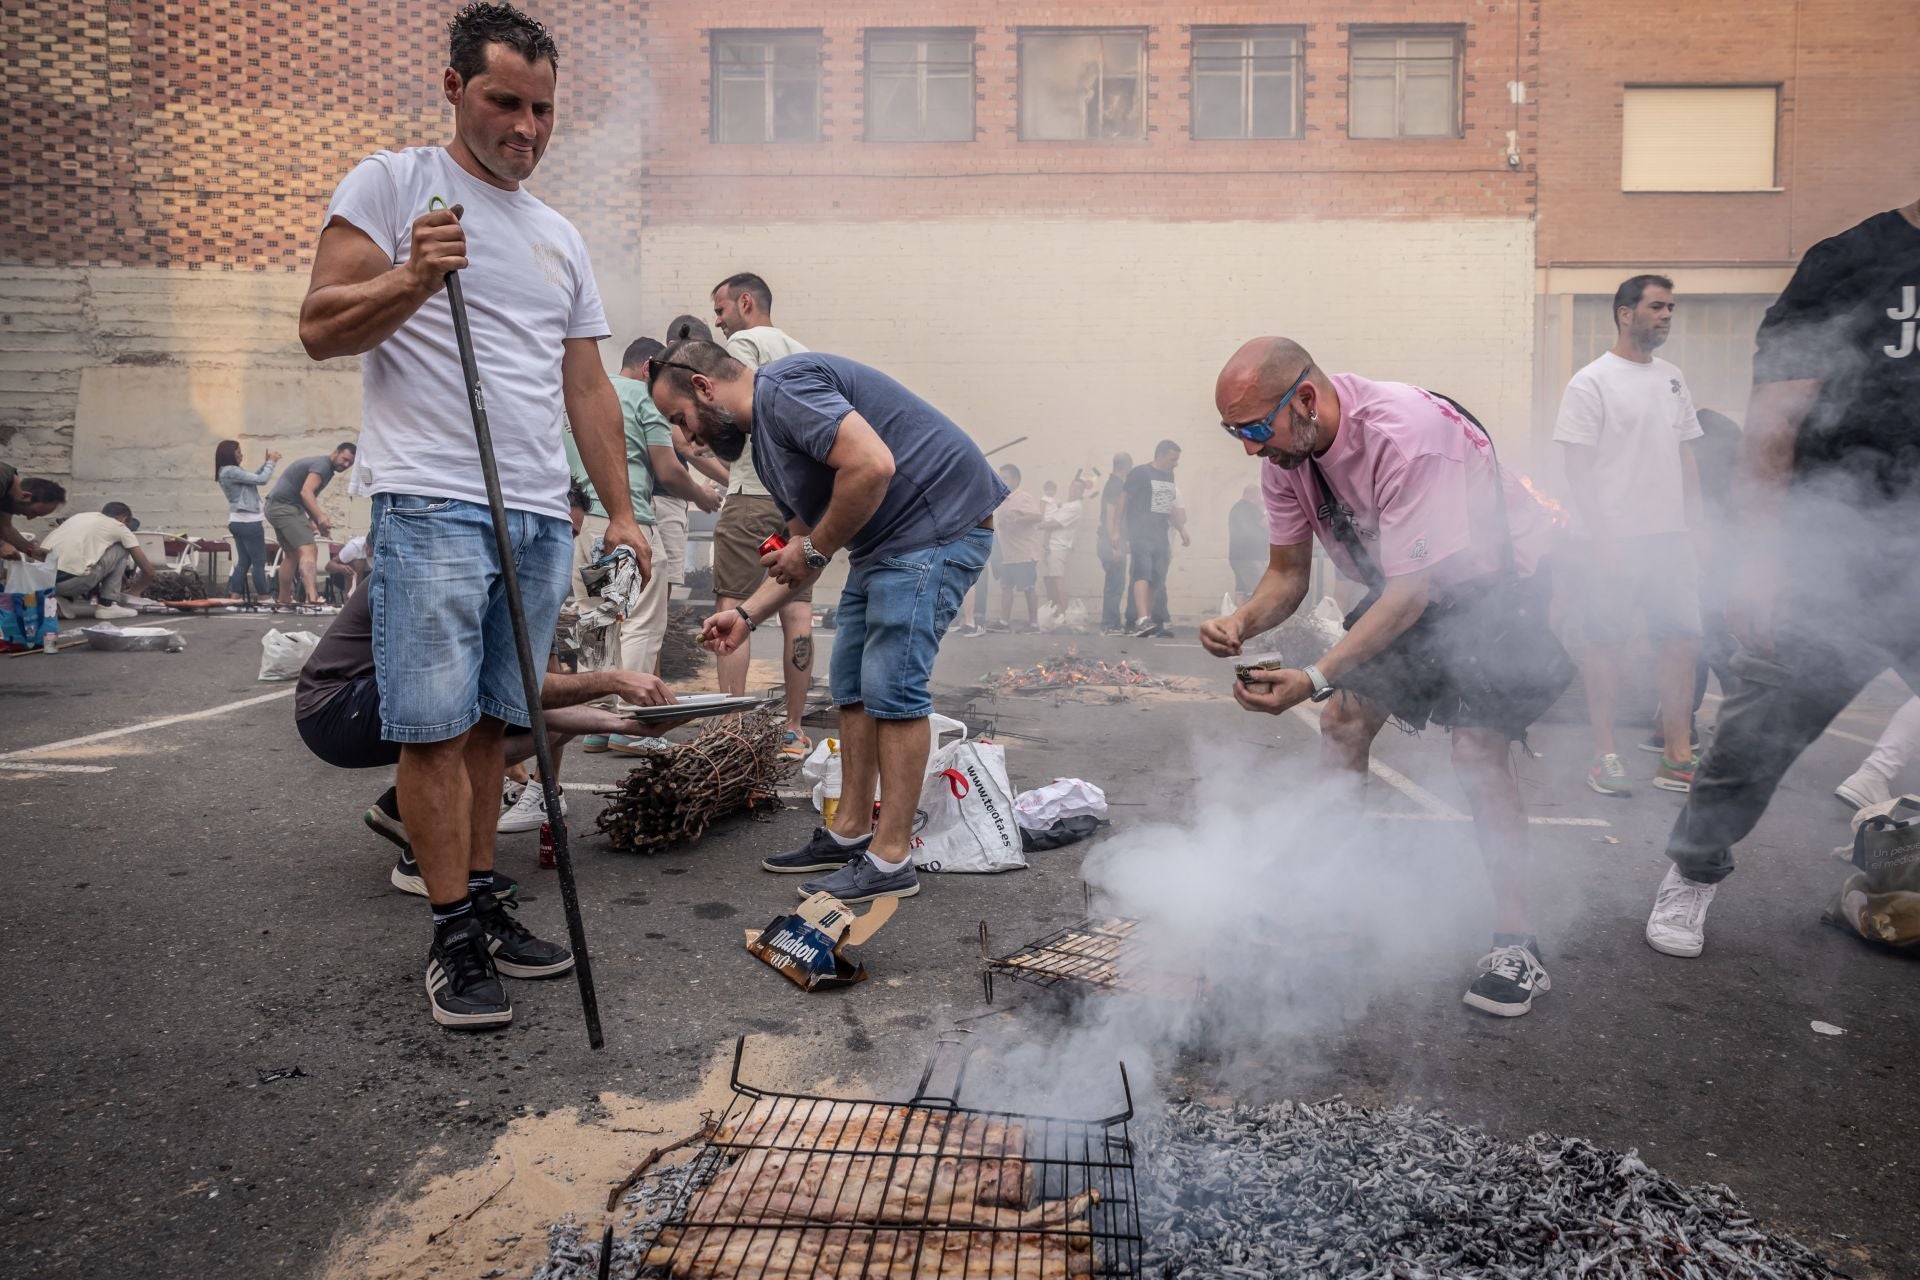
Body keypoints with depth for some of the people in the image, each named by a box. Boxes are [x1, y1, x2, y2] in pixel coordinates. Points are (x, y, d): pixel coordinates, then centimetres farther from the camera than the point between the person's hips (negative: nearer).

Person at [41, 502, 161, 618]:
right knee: (122, 549, 15)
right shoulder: (119, 527, 12)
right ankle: (107, 605, 9)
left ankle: (63, 600, 17)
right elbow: (149, 571, 14)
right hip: (70, 581, -6)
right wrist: (133, 591, 35)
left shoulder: (80, 516, 29)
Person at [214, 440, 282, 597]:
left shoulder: (228, 472, 14)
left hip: (238, 521, 10)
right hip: (248, 521, -10)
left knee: (243, 562, 10)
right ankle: (264, 601, -1)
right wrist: (271, 462, -5)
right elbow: (261, 480, -17)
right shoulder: (231, 471, -16)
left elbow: (253, 478, 20)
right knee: (259, 562, -4)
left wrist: (266, 463, 12)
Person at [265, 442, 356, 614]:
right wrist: (320, 517, -38)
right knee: (308, 550, -21)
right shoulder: (323, 465, -13)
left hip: (275, 507, 11)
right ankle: (312, 601, -36)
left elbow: (310, 497, 19)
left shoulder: (322, 465, 19)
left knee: (291, 554, 20)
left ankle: (283, 602, 29)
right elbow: (306, 492, -27)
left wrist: (315, 520, 5)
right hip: (285, 506, -11)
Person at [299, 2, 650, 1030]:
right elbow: (321, 329, -3)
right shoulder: (391, 183, 5)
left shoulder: (560, 238, 22)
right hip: (431, 502, -5)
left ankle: (484, 908, 17)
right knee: (434, 726, -5)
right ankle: (454, 935, 4)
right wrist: (413, 277, -21)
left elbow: (586, 387, 20)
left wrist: (621, 512, 14)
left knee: (490, 722, 8)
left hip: (539, 515, 5)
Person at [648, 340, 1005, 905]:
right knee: (853, 684, 12)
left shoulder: (782, 387, -15)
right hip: (883, 542, 11)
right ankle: (850, 833, 21)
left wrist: (815, 549, -16)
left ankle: (890, 861, -5)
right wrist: (747, 614, 13)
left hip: (937, 523, -11)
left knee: (891, 686, -12)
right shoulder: (764, 436, 17)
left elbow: (872, 465, -29)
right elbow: (805, 544, 22)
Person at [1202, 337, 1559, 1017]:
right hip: (1408, 588, 7)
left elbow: (1413, 589, -35)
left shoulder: (1403, 433, -36)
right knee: (1343, 718, 0)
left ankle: (1516, 943, -6)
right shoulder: (1286, 455, -12)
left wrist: (1315, 676, -43)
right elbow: (1288, 574, -4)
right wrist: (1241, 621, -26)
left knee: (1476, 747, -18)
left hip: (1502, 578, -7)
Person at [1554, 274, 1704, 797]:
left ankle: (1677, 755, 16)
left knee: (1681, 637, 7)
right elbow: (1577, 466, -12)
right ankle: (1605, 753, 11)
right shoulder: (1592, 382, -8)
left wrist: (1695, 527, 12)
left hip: (1669, 536, 7)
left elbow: (1684, 456, 17)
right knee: (1604, 641, 1)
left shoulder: (1672, 378, 13)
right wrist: (1601, 536, -17)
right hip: (1614, 539, -7)